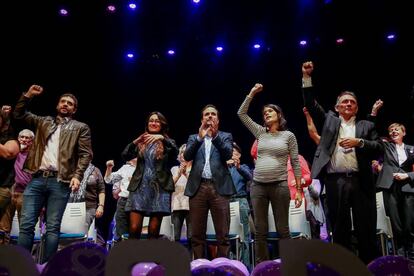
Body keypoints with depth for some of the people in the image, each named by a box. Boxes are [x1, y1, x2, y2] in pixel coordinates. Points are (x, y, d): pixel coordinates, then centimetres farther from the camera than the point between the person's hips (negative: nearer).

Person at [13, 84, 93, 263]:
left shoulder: (80, 128, 11)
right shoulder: (43, 122, 23)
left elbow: (85, 154, 2)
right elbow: (19, 114, 23)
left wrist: (77, 175, -12)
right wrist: (28, 95, 10)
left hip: (60, 182, -3)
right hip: (37, 179, 3)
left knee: (52, 228, -1)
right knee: (26, 225, 0)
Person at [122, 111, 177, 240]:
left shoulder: (168, 142, 10)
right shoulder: (141, 142, 15)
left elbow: (175, 151, -12)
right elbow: (125, 156, 2)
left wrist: (162, 138, -27)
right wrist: (135, 142, -14)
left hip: (159, 188, -1)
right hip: (140, 187, 2)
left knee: (153, 231, -1)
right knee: (134, 229, -6)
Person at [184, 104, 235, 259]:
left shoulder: (225, 136, 15)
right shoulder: (194, 138, 19)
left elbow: (228, 154, -4)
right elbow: (187, 156, 1)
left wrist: (215, 135, -14)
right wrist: (200, 137, -9)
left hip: (219, 187, -1)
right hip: (198, 187, 2)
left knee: (222, 234, -2)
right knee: (197, 234, 3)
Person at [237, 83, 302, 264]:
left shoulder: (288, 135, 4)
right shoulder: (260, 132, 11)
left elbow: (295, 163, 3)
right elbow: (241, 113, 10)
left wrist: (299, 189, -2)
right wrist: (252, 94, 7)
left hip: (279, 186, -3)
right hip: (258, 186, 3)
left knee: (283, 230, 2)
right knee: (260, 231, 6)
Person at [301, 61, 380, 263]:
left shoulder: (366, 126, 16)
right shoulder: (329, 120, 16)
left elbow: (378, 147, 6)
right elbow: (311, 104, 8)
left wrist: (359, 142, -12)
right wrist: (307, 77, 1)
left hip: (361, 181, 0)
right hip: (335, 181, 0)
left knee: (366, 228, 3)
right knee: (339, 228, 5)